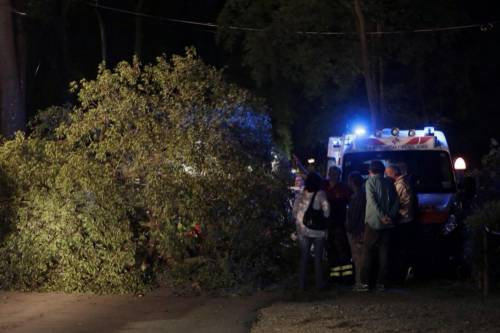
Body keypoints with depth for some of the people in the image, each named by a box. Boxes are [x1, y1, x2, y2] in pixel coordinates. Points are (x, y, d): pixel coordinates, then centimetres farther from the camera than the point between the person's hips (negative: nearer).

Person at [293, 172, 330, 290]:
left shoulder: (301, 195, 1)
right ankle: (319, 284, 12)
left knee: (304, 257, 11)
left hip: (303, 230, 3)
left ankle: (302, 284, 11)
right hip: (318, 230, -3)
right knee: (318, 257, 8)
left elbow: (295, 210, 3)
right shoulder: (321, 194, -10)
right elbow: (326, 209, -15)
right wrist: (324, 219, 2)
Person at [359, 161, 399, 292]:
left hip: (373, 223, -4)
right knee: (384, 254, 6)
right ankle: (381, 283, 5)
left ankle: (365, 282, -5)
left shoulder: (370, 182, -2)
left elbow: (372, 201, -13)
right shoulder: (389, 183, 11)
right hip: (386, 225, 4)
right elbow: (396, 201, 4)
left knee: (368, 253, 0)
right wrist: (390, 216, -4)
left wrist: (382, 216, -14)